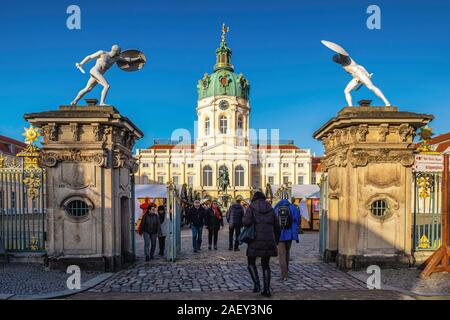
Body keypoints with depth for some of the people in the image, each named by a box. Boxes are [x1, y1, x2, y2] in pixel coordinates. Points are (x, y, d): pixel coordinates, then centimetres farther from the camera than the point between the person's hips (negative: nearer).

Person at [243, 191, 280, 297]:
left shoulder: (252, 207, -1)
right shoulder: (270, 208, 11)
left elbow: (246, 222, -17)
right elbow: (276, 226, 13)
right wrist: (276, 240, 23)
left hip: (256, 240, -4)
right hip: (269, 240, 4)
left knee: (251, 263, 13)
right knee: (266, 265, 14)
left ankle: (257, 285, -1)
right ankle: (267, 289, 13)